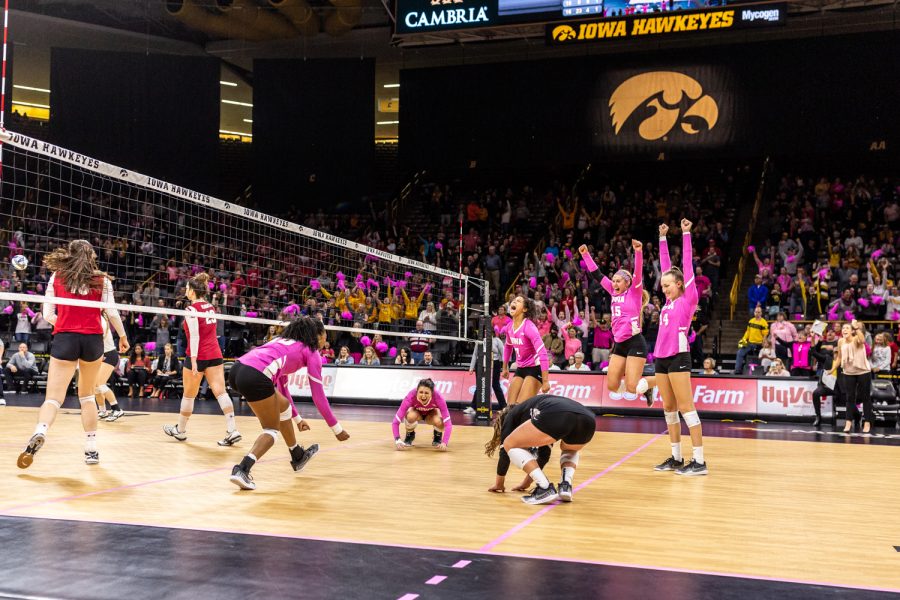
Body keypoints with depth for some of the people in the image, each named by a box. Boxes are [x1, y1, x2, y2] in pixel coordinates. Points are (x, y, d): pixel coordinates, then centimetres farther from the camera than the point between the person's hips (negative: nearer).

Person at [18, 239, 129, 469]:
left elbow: (48, 314, 4)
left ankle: (40, 432, -37)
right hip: (93, 340, 1)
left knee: (53, 397, -5)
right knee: (87, 396, 18)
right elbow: (112, 312, 0)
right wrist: (122, 336, 15)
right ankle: (91, 450, 15)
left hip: (65, 339, -1)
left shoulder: (57, 277, 6)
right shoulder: (101, 280, 5)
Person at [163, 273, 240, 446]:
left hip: (197, 356, -6)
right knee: (220, 391, -4)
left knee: (189, 394, 10)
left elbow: (194, 336, -18)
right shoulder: (210, 307, 11)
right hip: (215, 354, 6)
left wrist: (193, 360, -21)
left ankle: (180, 431, 26)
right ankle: (232, 431, -15)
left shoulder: (192, 310, -11)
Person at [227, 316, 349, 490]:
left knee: (283, 406, 28)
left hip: (237, 370, 8)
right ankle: (242, 470, -11)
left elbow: (281, 385, 40)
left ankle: (298, 457, 44)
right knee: (272, 430, 10)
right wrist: (337, 428, 18)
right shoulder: (311, 352, 11)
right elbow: (318, 396, 10)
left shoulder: (284, 342, 32)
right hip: (255, 377, -8)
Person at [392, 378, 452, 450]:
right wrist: (397, 440, -47)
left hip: (431, 412, 0)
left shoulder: (438, 397, -37)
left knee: (438, 421, -34)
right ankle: (409, 435, -2)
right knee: (411, 416, -36)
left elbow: (447, 423, -37)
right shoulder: (411, 397, -37)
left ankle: (438, 437, 2)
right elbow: (395, 422, -36)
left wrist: (444, 443, -50)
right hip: (416, 411, 0)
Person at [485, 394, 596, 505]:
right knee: (570, 450, 41)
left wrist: (499, 483, 38)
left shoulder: (511, 416, 30)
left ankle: (545, 489, 1)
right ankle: (566, 486, 13)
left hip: (557, 416, -6)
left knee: (511, 445, 14)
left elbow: (505, 450, 26)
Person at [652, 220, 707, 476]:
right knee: (669, 410, 10)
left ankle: (699, 461, -5)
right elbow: (666, 266, 20)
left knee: (686, 408, -7)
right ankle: (676, 457, 17)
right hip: (661, 358, 8)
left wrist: (686, 234, -2)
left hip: (678, 357, -8)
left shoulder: (688, 299, -2)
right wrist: (663, 238, 23)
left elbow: (687, 265, -3)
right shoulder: (669, 300, 14)